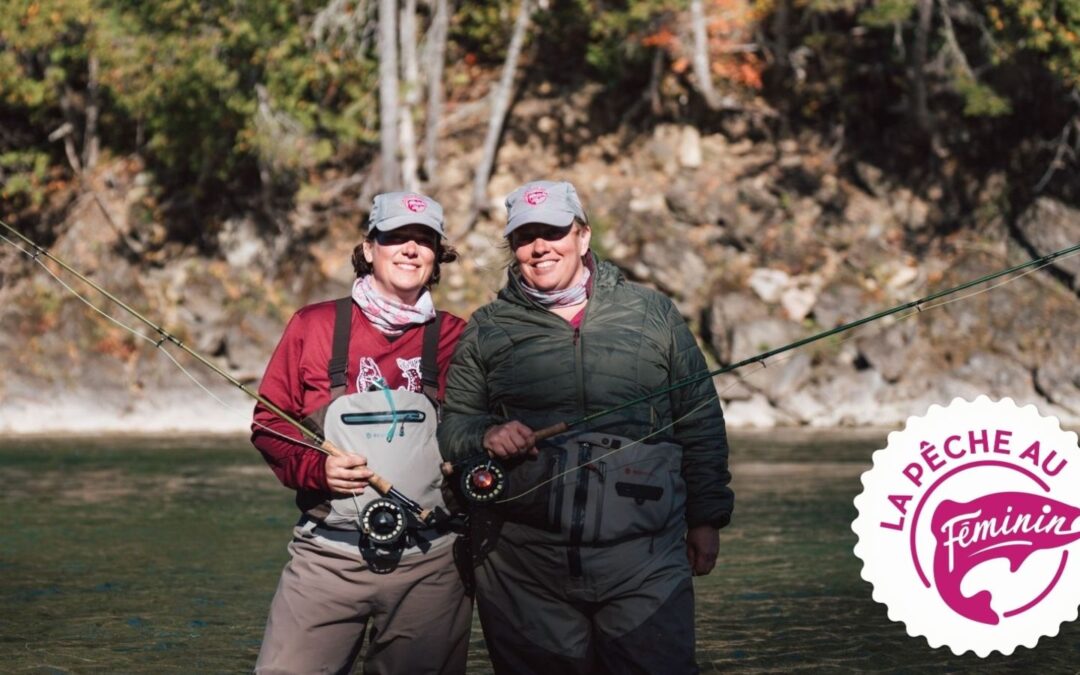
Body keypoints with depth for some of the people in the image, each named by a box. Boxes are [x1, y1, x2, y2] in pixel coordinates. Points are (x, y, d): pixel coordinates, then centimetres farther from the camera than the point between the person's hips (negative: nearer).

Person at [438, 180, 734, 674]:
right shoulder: (486, 330, 11)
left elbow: (700, 423, 12)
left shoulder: (652, 314, 10)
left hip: (642, 563, 0)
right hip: (524, 572, 1)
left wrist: (706, 517, 8)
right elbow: (452, 425, 12)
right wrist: (484, 437, -10)